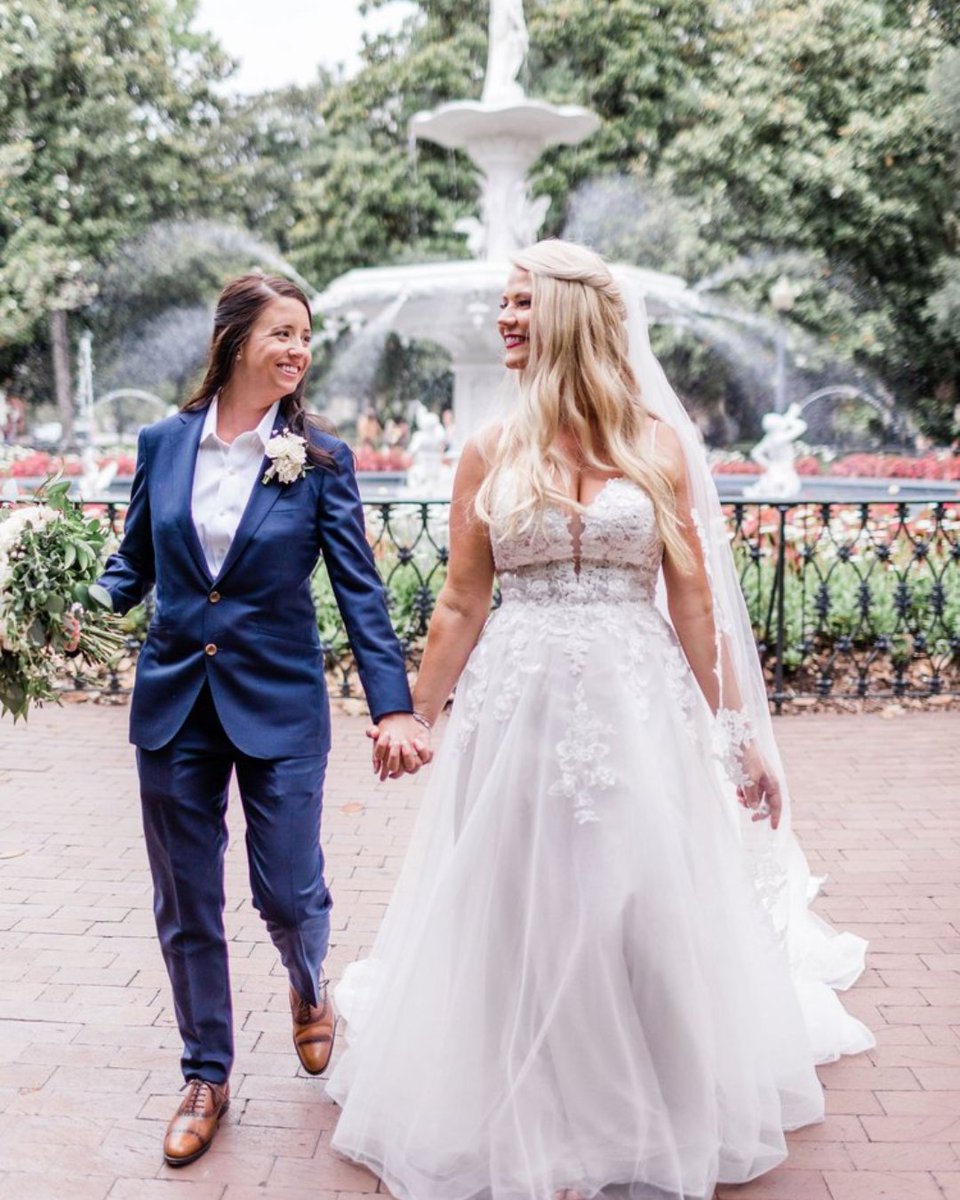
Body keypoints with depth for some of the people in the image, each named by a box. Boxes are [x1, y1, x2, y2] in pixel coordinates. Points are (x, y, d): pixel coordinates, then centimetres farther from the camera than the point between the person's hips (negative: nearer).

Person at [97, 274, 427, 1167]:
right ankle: (206, 1077, 30)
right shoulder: (164, 443, 2)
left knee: (288, 894, 2)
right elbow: (133, 565, 9)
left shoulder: (319, 458, -4)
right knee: (186, 907, 10)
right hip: (173, 703, 2)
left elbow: (358, 588, -6)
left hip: (279, 706, -2)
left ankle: (308, 991, 39)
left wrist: (394, 706, -13)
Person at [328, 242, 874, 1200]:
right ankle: (528, 1123, 28)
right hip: (518, 711, 1)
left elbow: (693, 599, 2)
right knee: (521, 926, 7)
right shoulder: (490, 454, 3)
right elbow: (461, 606, 7)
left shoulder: (656, 444, 2)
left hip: (638, 710, 0)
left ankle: (657, 1119, 30)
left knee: (646, 921, 7)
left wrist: (735, 734, 1)